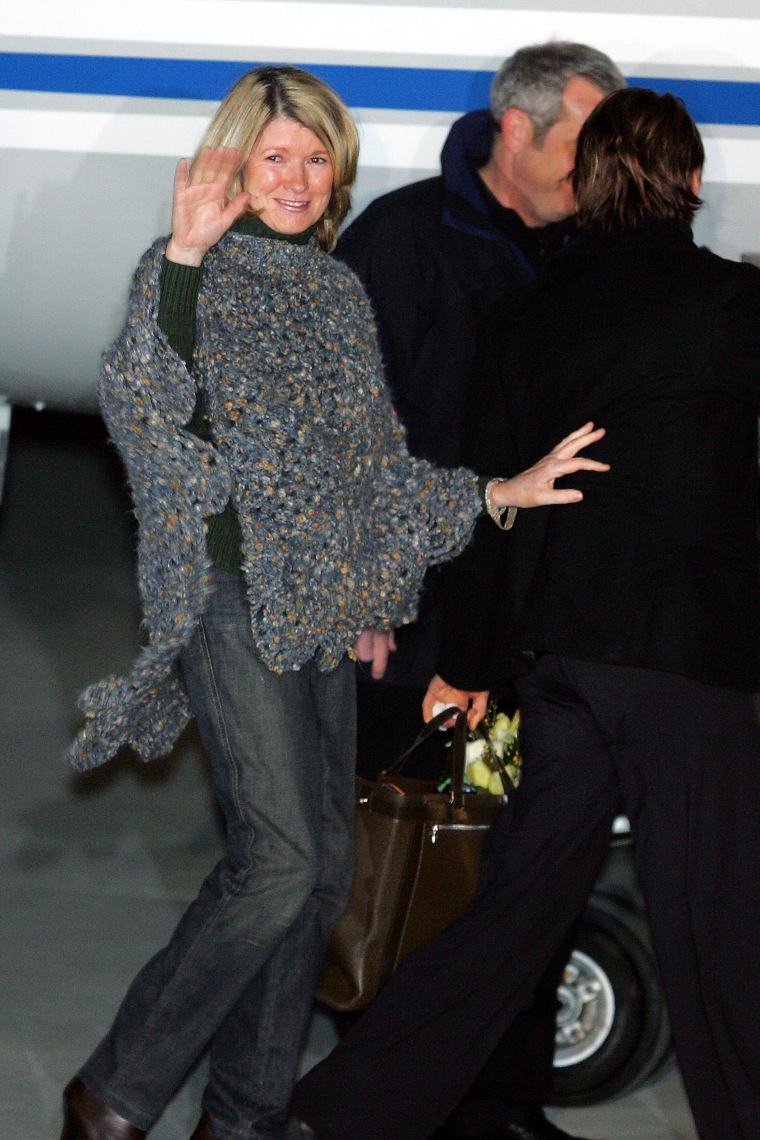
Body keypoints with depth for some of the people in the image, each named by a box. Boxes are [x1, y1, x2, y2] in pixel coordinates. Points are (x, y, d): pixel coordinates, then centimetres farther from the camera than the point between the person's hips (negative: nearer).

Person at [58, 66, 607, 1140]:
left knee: (324, 862, 4)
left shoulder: (338, 293, 18)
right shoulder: (189, 271, -2)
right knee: (283, 858, -16)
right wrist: (182, 260, -26)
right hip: (232, 594, -7)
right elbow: (142, 408, -20)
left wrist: (498, 493, 15)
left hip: (322, 606, 7)